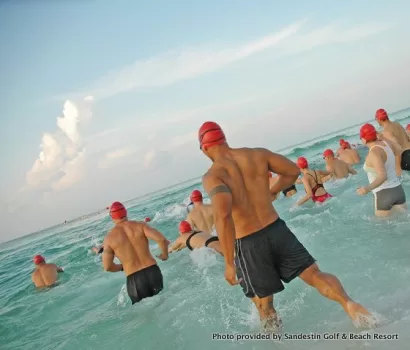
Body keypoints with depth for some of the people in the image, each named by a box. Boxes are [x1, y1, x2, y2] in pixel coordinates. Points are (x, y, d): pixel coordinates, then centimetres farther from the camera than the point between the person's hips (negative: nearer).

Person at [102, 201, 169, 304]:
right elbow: (161, 239, -11)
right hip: (153, 271, 1)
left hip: (134, 279, -1)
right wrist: (164, 254, 9)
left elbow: (108, 267, 1)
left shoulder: (109, 237, 0)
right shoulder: (140, 225, 0)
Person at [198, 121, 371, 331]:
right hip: (277, 230, 3)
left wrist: (229, 262, -23)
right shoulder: (257, 154, 3)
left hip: (248, 244, -3)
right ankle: (349, 304, -18)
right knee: (315, 274, 6)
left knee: (264, 305, 15)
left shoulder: (212, 176, -11)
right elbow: (293, 171, 12)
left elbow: (223, 213, -28)